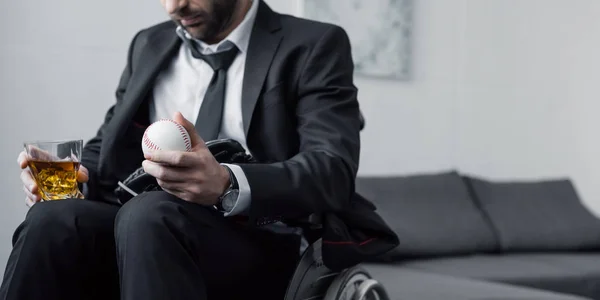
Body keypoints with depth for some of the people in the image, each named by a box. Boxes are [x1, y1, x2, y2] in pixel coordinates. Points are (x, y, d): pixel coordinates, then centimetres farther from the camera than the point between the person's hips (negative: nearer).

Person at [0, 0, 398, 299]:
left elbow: (333, 171, -12)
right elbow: (110, 148, 21)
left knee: (150, 214, -35)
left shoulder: (313, 47, 2)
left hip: (262, 246, -4)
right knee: (52, 220, -28)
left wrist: (228, 184, -31)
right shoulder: (149, 46, 18)